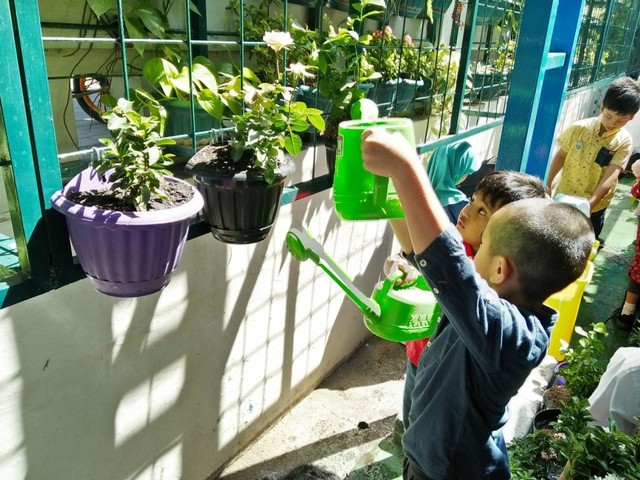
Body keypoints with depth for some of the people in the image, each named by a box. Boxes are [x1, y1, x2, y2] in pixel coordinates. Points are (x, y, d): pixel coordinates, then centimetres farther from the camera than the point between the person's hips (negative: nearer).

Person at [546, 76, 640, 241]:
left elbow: (611, 176, -20)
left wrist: (590, 203, -32)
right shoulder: (579, 128, -11)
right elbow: (560, 156, 0)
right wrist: (548, 185, 2)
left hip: (595, 207, 0)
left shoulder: (624, 142, -13)